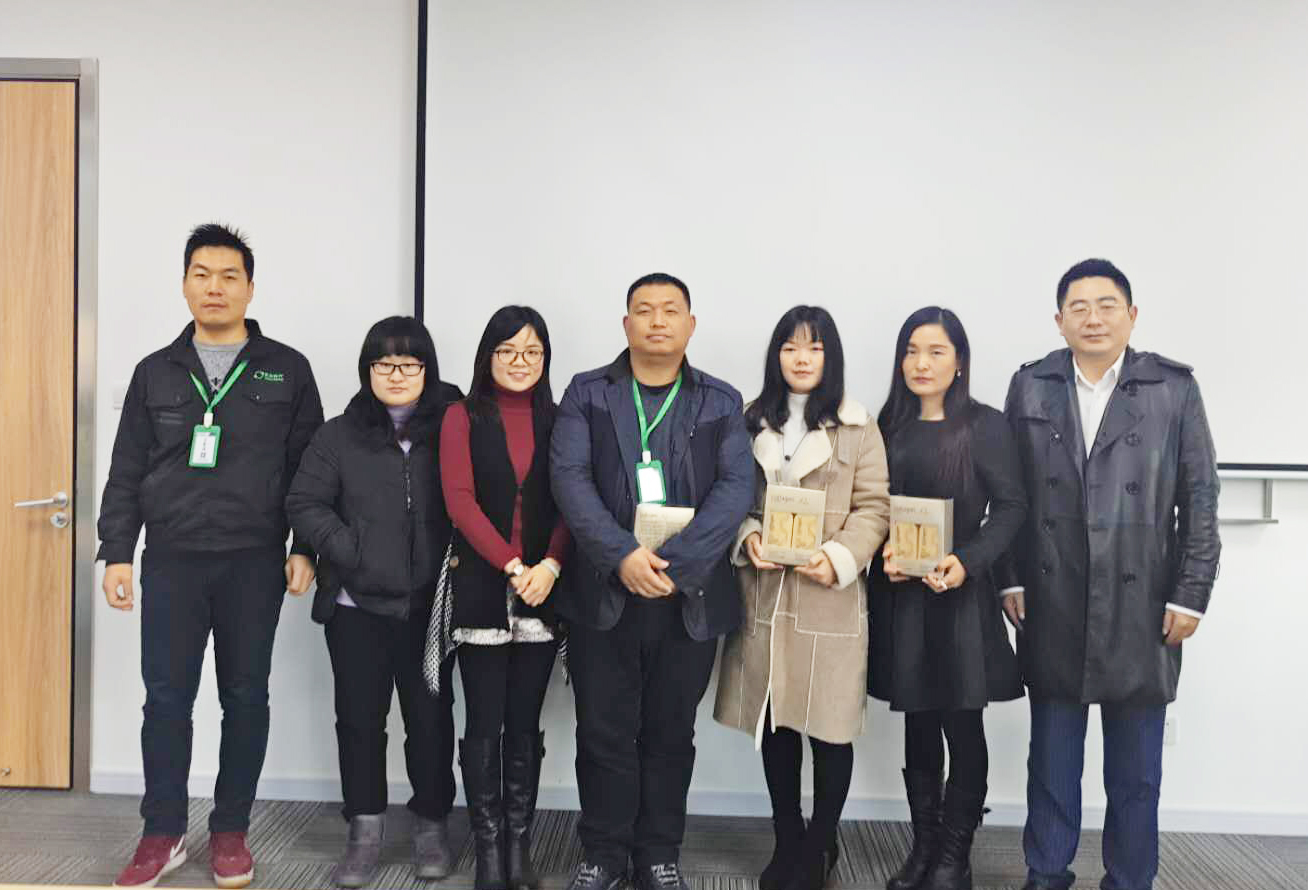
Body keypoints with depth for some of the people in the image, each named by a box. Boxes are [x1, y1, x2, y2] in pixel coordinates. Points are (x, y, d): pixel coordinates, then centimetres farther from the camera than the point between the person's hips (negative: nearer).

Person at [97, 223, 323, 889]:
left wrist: (306, 548, -3)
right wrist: (116, 553, 3)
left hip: (255, 564, -1)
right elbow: (126, 473, 9)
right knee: (166, 697, 3)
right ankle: (163, 834, 18)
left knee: (245, 697, 7)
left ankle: (230, 831, 21)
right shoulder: (156, 372, 9)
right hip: (170, 561, 1)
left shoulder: (287, 371, 4)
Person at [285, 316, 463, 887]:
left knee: (430, 716, 7)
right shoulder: (340, 435, 4)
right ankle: (365, 830, 23)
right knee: (360, 717, 9)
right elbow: (305, 504, 1)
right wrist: (348, 552, -11)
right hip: (356, 604, 1)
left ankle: (432, 825, 24)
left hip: (429, 604, -1)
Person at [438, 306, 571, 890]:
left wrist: (550, 566, -15)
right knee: (484, 723, 2)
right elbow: (460, 499, -6)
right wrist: (513, 566, -15)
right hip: (481, 589, -2)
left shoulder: (558, 422, 9)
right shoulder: (463, 418, 4)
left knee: (525, 724, 7)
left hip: (541, 591, 2)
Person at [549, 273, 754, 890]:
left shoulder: (722, 402, 7)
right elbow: (569, 477, -6)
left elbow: (736, 488, -4)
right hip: (603, 591, 0)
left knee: (670, 732, 10)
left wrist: (674, 564, -17)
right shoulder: (586, 393, 6)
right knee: (604, 731, 6)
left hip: (690, 595, 1)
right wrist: (623, 555, -19)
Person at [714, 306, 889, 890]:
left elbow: (873, 508, -2)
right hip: (765, 592, 3)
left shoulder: (857, 428, 1)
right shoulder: (752, 423, 11)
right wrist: (749, 538, -9)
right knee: (775, 721, 9)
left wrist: (838, 557, -17)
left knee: (829, 724, 3)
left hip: (829, 596, -3)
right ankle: (787, 842, 25)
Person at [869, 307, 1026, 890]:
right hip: (900, 594, 4)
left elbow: (1011, 507, -6)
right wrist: (883, 549, -11)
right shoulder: (890, 426, 8)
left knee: (963, 727, 4)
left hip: (960, 594, -3)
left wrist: (967, 561, -20)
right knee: (918, 725, 12)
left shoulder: (985, 425, -3)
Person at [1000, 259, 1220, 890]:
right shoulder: (1030, 387, 5)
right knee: (1052, 758, 12)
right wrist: (1011, 580, 1)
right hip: (1051, 607, 1)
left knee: (1136, 768, 9)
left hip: (1141, 609, -1)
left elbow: (1200, 500, 0)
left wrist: (1191, 595, -3)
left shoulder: (1174, 389, 0)